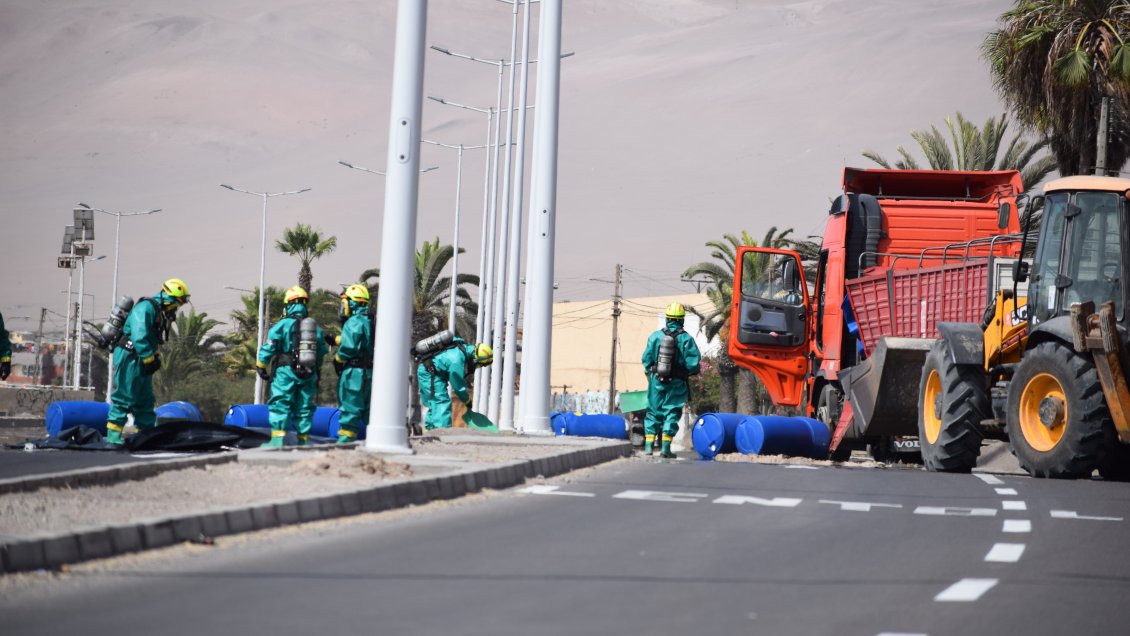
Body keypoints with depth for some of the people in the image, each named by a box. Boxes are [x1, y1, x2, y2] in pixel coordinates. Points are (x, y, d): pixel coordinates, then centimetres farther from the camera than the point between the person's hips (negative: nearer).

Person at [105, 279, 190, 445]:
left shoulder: (161, 312, 15)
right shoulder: (146, 308, -16)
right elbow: (139, 337, -25)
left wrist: (154, 359, 8)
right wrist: (149, 359, -23)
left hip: (141, 362, 10)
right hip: (129, 358, -10)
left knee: (145, 400, 14)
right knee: (123, 398, -10)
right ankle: (113, 436, -9)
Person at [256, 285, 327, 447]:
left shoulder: (282, 325, -6)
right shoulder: (316, 328, 9)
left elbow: (268, 349, -8)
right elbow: (323, 351, 16)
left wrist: (261, 367, 3)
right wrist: (315, 367, 31)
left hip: (286, 373, -4)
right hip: (309, 375, 4)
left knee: (280, 406, -4)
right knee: (304, 408, 11)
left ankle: (277, 439, -13)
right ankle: (304, 441, 12)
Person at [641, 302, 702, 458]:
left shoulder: (655, 336, -5)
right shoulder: (686, 339, -9)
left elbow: (646, 359, -2)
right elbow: (694, 363, -11)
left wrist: (650, 372, 16)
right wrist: (686, 372, 10)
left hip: (657, 381, 2)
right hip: (676, 383, -2)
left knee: (653, 412, 13)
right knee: (672, 413, 5)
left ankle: (649, 445, 10)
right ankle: (666, 447, -1)